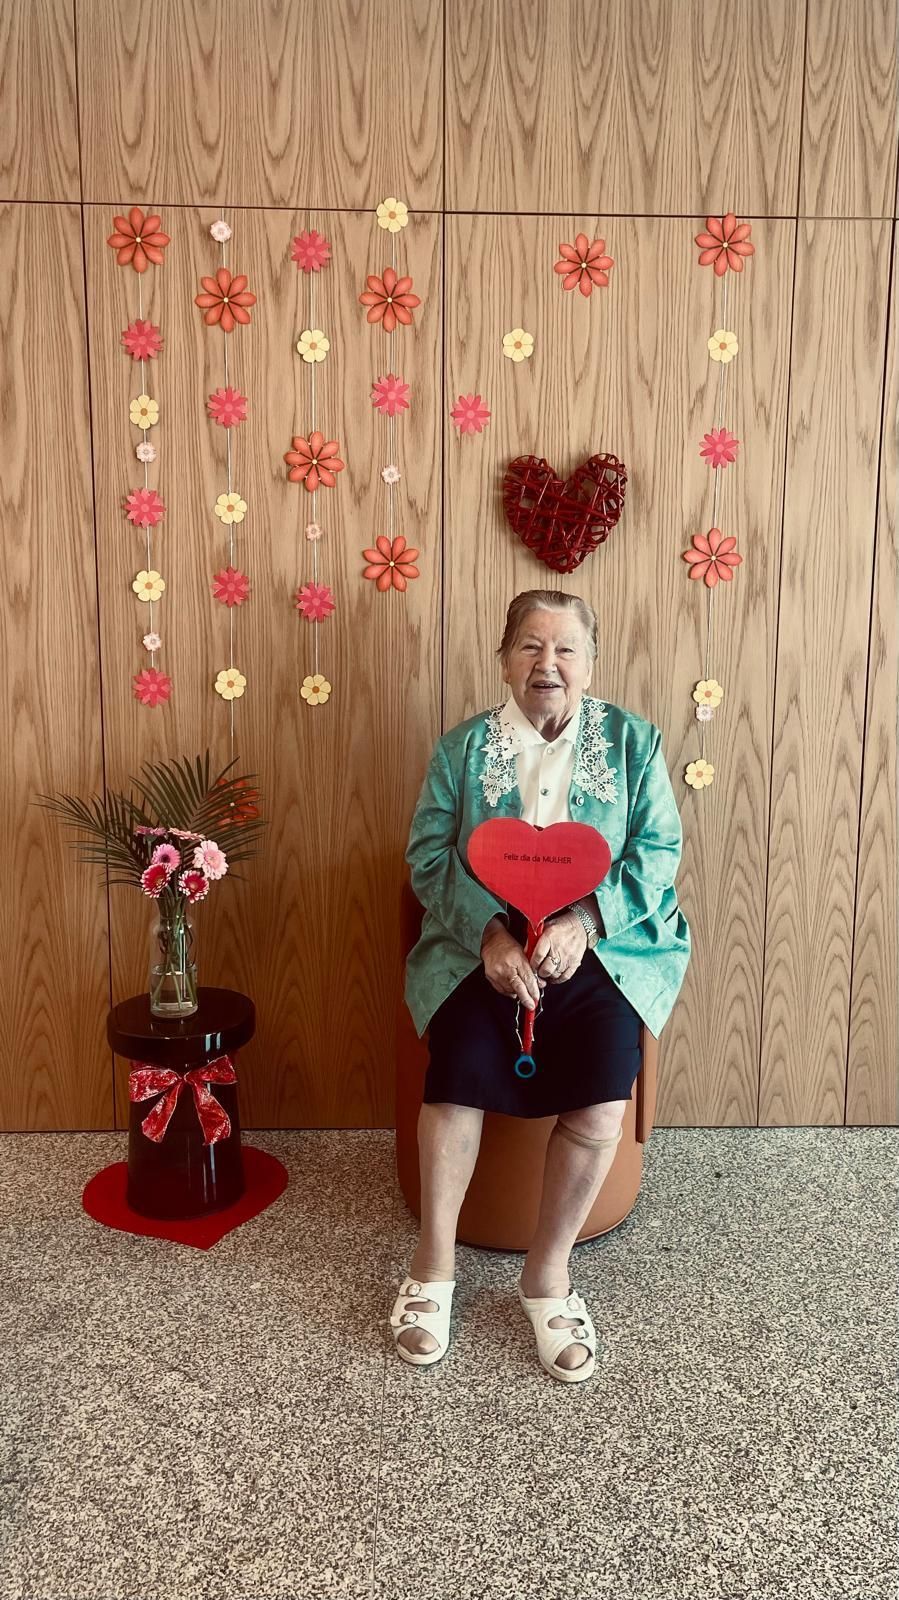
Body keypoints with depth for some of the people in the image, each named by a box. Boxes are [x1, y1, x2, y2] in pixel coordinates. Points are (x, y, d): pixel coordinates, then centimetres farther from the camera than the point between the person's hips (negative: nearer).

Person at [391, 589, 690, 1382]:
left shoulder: (632, 740, 7)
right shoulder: (463, 747, 7)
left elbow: (658, 849, 0)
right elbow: (429, 856, -1)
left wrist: (584, 919, -17)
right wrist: (490, 931, -18)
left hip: (602, 945, 0)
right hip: (482, 943, 0)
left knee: (603, 1093, -24)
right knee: (458, 1070, -25)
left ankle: (549, 1272, 0)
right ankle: (434, 1264, -2)